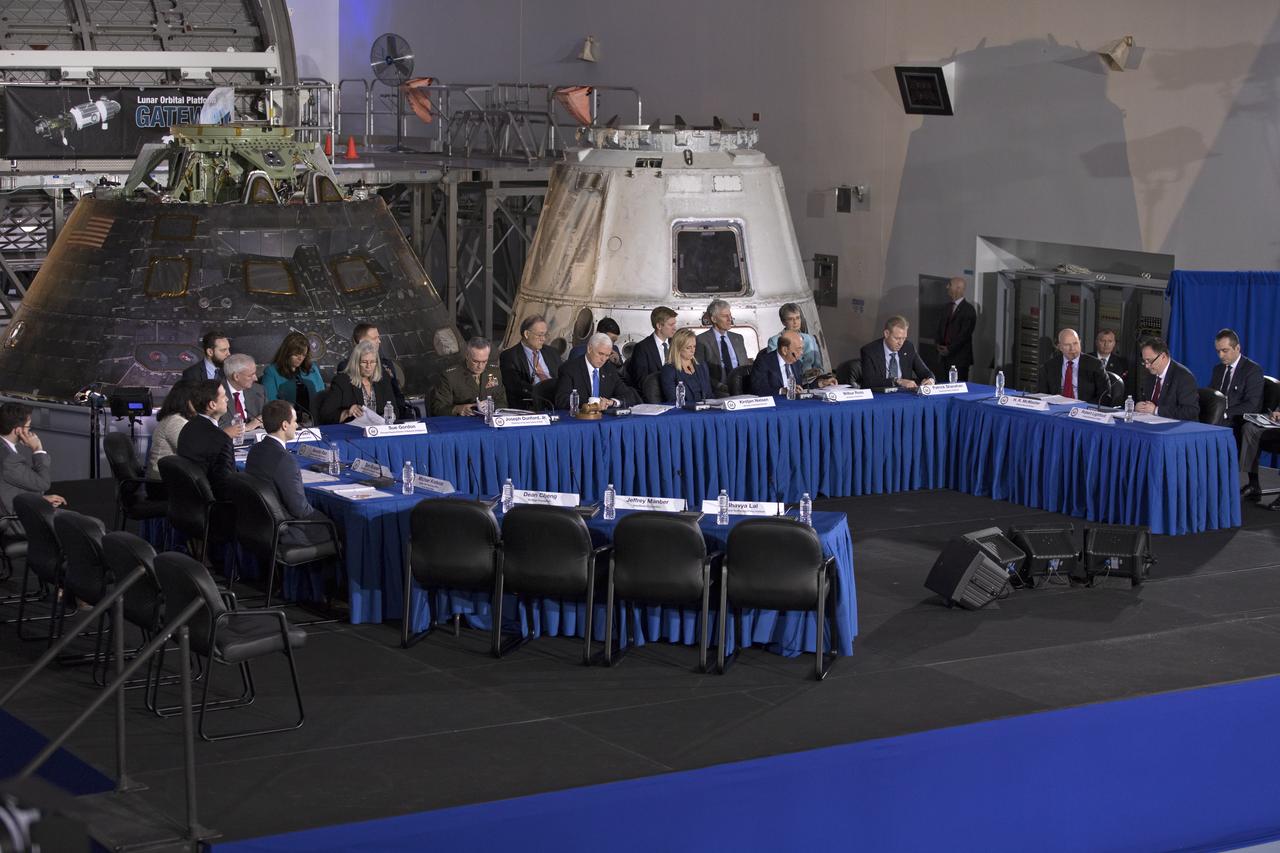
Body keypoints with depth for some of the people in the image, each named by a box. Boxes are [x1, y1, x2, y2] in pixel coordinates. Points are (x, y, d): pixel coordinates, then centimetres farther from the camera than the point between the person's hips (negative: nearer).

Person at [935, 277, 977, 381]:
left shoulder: (968, 309, -10)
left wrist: (949, 349, -14)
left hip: (960, 357, -7)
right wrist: (939, 345, 2)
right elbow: (941, 326, 18)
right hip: (946, 355, 7)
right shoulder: (949, 307, 15)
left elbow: (964, 334, -15)